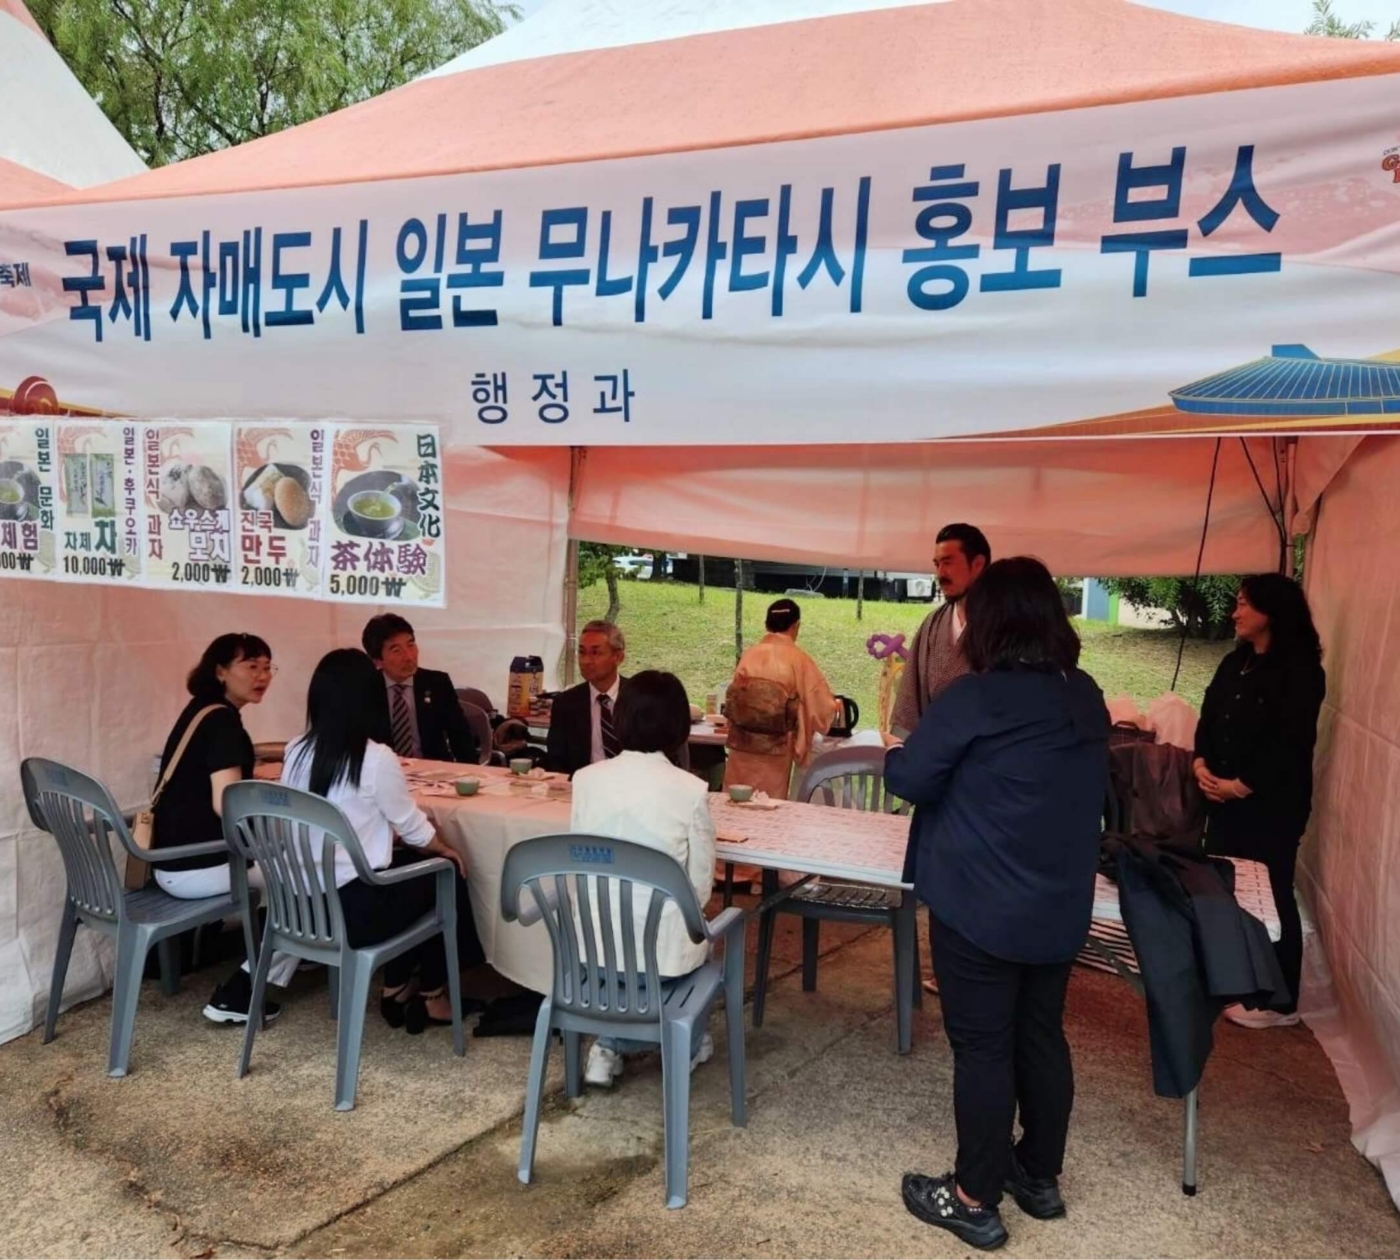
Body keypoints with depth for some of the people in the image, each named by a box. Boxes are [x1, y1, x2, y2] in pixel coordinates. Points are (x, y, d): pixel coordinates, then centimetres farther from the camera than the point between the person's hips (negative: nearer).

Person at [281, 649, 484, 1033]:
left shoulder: (296, 753, 1)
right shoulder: (376, 758, -17)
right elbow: (412, 827, -5)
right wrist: (446, 850, 16)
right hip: (356, 909, -6)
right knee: (447, 879, 18)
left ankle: (396, 988, 32)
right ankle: (430, 998, 28)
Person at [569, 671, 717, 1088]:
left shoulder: (587, 779, -6)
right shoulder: (690, 790, -15)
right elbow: (700, 885, -6)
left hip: (594, 944, 3)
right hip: (661, 949, -2)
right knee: (697, 935, 32)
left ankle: (611, 1045, 26)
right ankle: (686, 1046, 37)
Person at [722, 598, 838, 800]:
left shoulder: (749, 655, 0)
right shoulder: (799, 660, -7)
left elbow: (732, 701, 7)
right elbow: (823, 707, -4)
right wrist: (836, 706, 19)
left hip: (742, 748, 3)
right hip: (774, 752, -2)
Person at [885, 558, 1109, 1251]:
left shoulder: (976, 696, -18)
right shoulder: (1087, 696, 3)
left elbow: (909, 778, -12)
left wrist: (894, 747, 9)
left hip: (979, 907, -6)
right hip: (1060, 907, 7)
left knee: (982, 1048, 5)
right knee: (1042, 1038, 18)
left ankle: (974, 1199, 18)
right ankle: (1040, 1176, 34)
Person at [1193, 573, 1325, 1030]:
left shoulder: (1301, 671, -11)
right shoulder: (1235, 662, 12)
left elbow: (1291, 743, -16)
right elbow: (1208, 717, 8)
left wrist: (1243, 785, -16)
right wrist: (1201, 764, -9)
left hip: (1272, 805, -7)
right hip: (1223, 799, 7)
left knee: (1272, 898, 2)